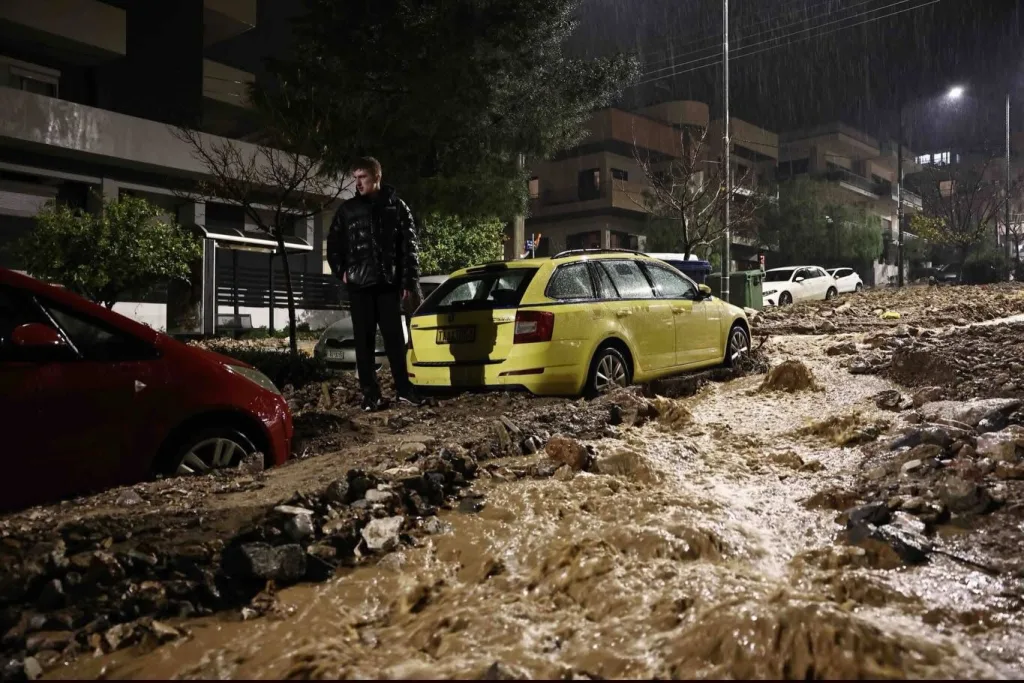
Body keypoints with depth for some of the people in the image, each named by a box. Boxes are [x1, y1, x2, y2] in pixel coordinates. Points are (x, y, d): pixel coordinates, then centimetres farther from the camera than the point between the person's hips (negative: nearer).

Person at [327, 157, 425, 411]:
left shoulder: (396, 207, 4)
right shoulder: (348, 210, 8)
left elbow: (409, 248, 2)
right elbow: (333, 244, 16)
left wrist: (410, 283, -5)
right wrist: (341, 272, 3)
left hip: (388, 283, -1)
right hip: (359, 285, 2)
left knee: (395, 336, 2)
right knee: (364, 340, 2)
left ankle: (404, 389, 11)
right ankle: (370, 394, 8)